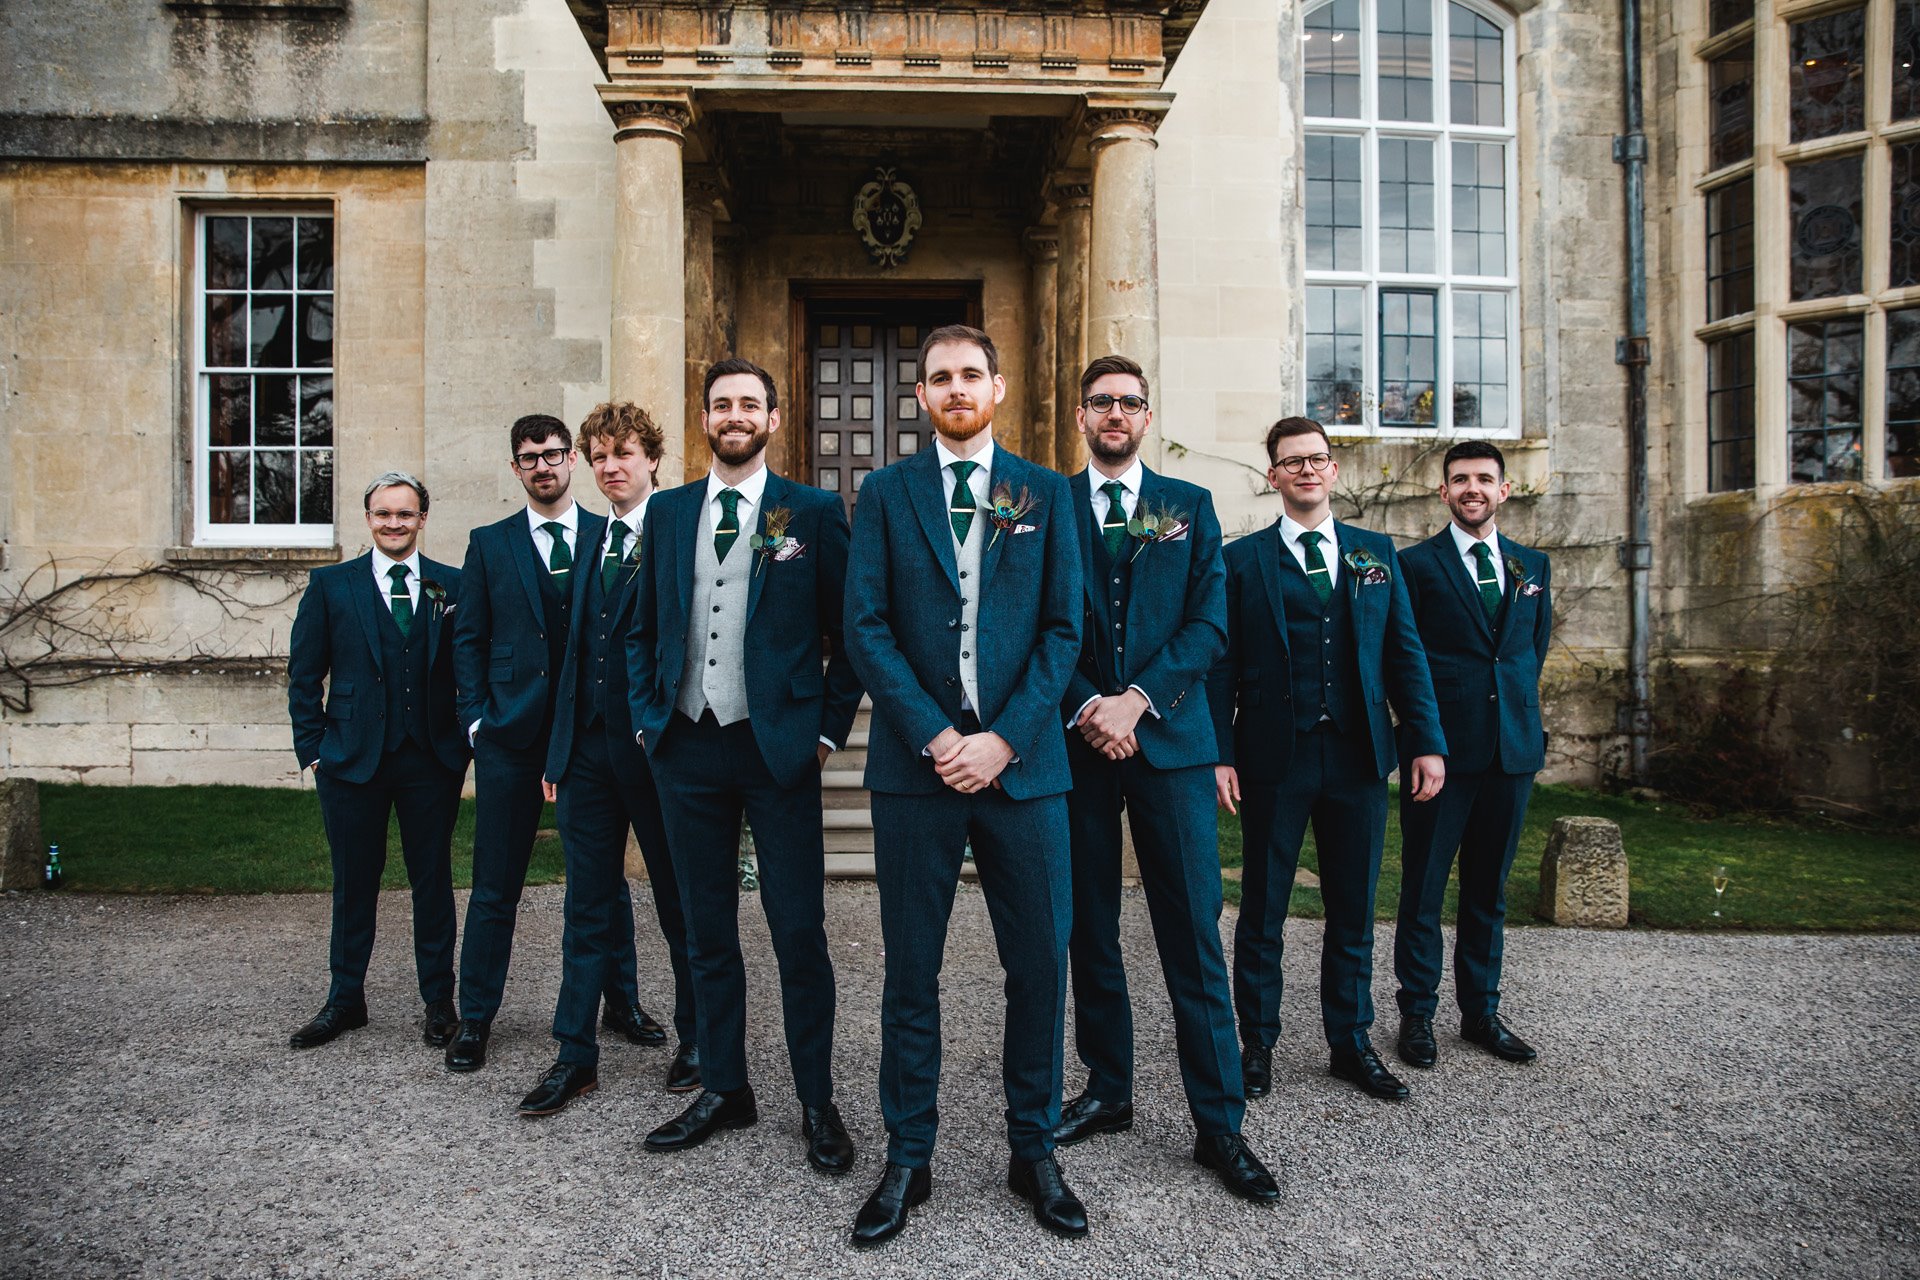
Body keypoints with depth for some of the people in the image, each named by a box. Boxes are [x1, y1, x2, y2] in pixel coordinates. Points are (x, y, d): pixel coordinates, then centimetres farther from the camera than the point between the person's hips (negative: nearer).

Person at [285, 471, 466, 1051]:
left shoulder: (453, 585, 4)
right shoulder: (330, 585, 4)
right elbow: (304, 675, 5)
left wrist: (469, 741, -4)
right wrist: (312, 749, 0)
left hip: (432, 761, 0)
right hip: (352, 760, 1)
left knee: (433, 881, 8)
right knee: (353, 884, 11)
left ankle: (439, 1002, 21)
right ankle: (345, 1000, 27)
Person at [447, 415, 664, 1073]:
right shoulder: (489, 543, 9)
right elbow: (469, 638, 8)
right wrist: (477, 717, -2)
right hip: (512, 733, 1)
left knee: (606, 878, 10)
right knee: (496, 887, 5)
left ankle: (621, 1002, 25)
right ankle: (475, 1018, 18)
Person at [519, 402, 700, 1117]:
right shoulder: (591, 543, 15)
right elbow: (576, 651, 15)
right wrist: (559, 750, 12)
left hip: (656, 747, -6)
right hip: (588, 748, 6)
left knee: (681, 905, 8)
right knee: (588, 909, 11)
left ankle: (697, 1043, 24)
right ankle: (576, 1057, 20)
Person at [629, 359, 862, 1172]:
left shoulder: (813, 511, -1)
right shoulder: (668, 512, 11)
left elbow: (851, 630, -1)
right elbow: (643, 629, 16)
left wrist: (828, 729, -6)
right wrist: (648, 718, 7)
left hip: (777, 747, -4)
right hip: (686, 748, 4)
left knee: (799, 932, 1)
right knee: (707, 932, 12)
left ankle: (817, 1105, 16)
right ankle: (724, 1090, 27)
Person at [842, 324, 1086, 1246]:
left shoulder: (1045, 494, 9)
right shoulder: (886, 493, 8)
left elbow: (1063, 629, 2)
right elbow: (866, 626, -1)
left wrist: (1002, 739, -10)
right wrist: (934, 735, -12)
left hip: (1022, 761, 1)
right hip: (916, 759, 0)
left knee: (1040, 965, 6)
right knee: (910, 970, 8)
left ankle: (1033, 1152, 25)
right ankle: (907, 1159, 23)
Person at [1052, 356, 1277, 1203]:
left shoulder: (1190, 507, 10)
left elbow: (1208, 624, 1)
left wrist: (1135, 700, -11)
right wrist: (1087, 708, -12)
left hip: (1169, 738, 0)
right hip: (1075, 743, 1)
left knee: (1193, 935, 0)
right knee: (1089, 932, 9)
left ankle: (1219, 1124, 9)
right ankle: (1107, 1092, 24)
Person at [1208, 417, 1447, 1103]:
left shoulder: (1376, 553, 12)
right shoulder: (1242, 559, 3)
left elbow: (1405, 654, 9)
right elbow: (1222, 664, -2)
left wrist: (1427, 742, 1)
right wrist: (1218, 753, -10)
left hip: (1358, 757, 3)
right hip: (1274, 758, -2)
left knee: (1354, 910, 11)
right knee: (1263, 909, 7)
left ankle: (1350, 1042, 26)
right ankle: (1257, 1042, 22)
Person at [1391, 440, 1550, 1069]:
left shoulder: (1533, 565, 14)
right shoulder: (1415, 564, -1)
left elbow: (1536, 647, 21)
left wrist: (1519, 703, 11)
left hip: (1513, 746, 4)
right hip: (1441, 746, -4)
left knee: (1489, 888, 13)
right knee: (1423, 887, 2)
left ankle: (1481, 1011, 24)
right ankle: (1417, 1013, 14)